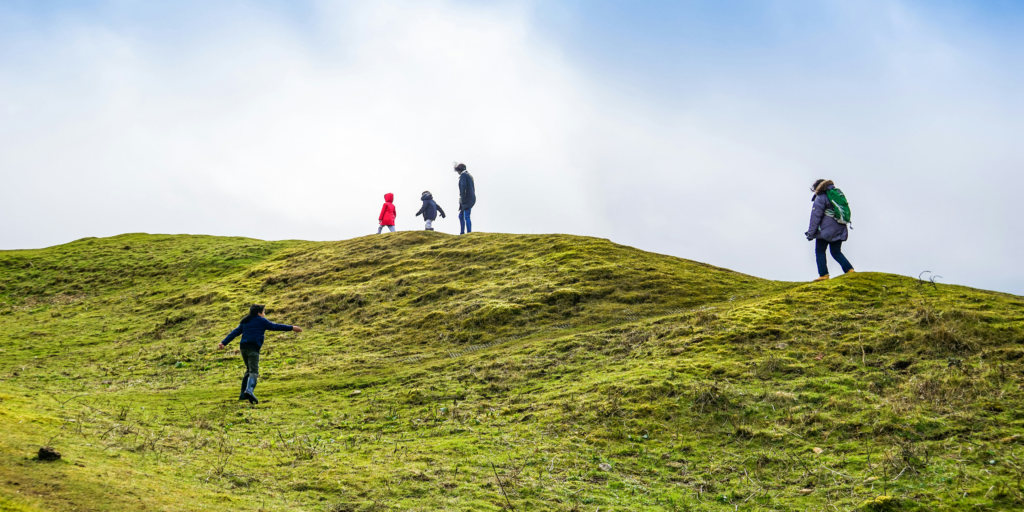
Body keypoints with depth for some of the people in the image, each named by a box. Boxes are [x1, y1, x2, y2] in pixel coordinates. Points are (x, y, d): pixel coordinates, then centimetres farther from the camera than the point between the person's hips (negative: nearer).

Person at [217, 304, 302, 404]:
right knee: (254, 372, -13)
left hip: (243, 347, 7)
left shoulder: (245, 322, 22)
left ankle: (243, 394, 19)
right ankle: (249, 390, -38)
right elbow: (275, 326, 7)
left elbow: (235, 333, 16)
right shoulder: (261, 321, 7)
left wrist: (224, 343, 12)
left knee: (249, 370, 21)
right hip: (253, 347, -7)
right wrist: (291, 328, 12)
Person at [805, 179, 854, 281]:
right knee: (836, 252, 14)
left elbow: (816, 216, -10)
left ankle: (823, 274, -3)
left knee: (820, 251, 5)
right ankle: (849, 270, -2)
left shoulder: (820, 198, -7)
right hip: (840, 230, 7)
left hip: (827, 230, -7)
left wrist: (811, 233, -6)